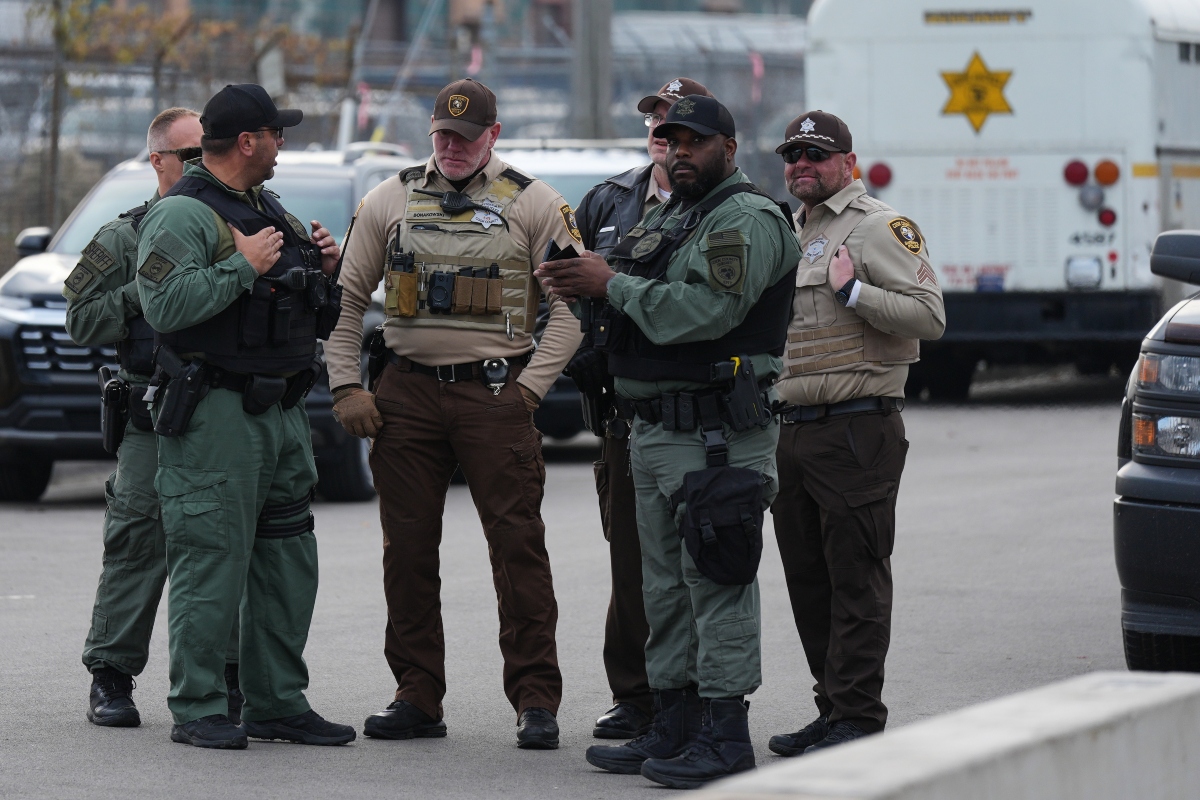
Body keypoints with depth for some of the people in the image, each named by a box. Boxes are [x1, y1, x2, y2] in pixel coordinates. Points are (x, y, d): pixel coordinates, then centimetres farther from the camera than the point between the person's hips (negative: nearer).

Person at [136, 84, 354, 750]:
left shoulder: (269, 211, 19)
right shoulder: (182, 215, -9)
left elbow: (301, 312, 27)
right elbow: (165, 306, -23)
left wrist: (322, 267, 8)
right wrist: (244, 267, -19)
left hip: (283, 413, 9)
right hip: (215, 414, -9)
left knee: (287, 564, 10)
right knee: (212, 563, -8)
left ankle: (277, 704, 17)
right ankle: (196, 709, -3)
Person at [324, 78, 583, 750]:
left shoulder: (533, 204, 2)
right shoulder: (392, 201, 10)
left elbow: (572, 307, 0)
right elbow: (349, 298, 13)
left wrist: (530, 386, -7)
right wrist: (347, 386, 4)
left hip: (495, 395, -3)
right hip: (406, 396, 3)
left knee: (518, 545, -6)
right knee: (408, 549, 4)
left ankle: (537, 701, -3)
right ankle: (417, 699, 12)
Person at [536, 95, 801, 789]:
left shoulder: (748, 220, -10)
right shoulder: (666, 218, 21)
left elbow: (702, 310, -23)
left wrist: (612, 285, -14)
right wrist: (583, 285, 1)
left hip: (718, 436, -10)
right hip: (653, 430, 10)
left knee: (717, 583, -9)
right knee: (666, 585, 12)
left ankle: (725, 733, -8)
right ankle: (675, 726, 18)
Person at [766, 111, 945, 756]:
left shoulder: (880, 228, -6)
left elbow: (928, 316, -17)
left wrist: (853, 291, -22)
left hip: (857, 430, -9)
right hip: (793, 431, 9)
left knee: (856, 581, -7)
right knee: (809, 581, 10)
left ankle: (857, 720, -7)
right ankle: (833, 711, 18)